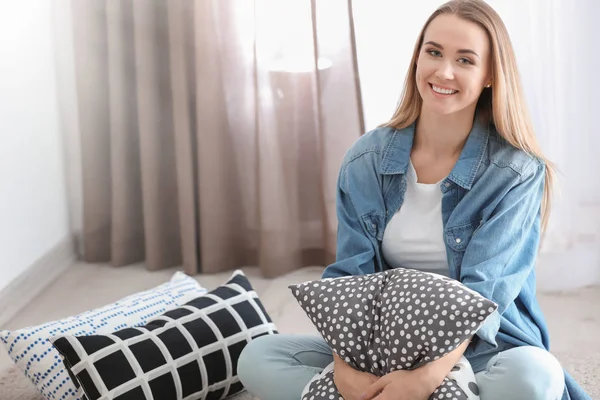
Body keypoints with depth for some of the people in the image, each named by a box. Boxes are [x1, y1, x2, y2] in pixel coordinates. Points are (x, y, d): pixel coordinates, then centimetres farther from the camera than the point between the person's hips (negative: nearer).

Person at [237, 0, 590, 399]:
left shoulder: (518, 173, -9)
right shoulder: (366, 161, -1)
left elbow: (484, 293, -18)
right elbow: (349, 276, -6)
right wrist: (344, 363, -26)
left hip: (481, 350, -2)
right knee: (257, 358, -17)